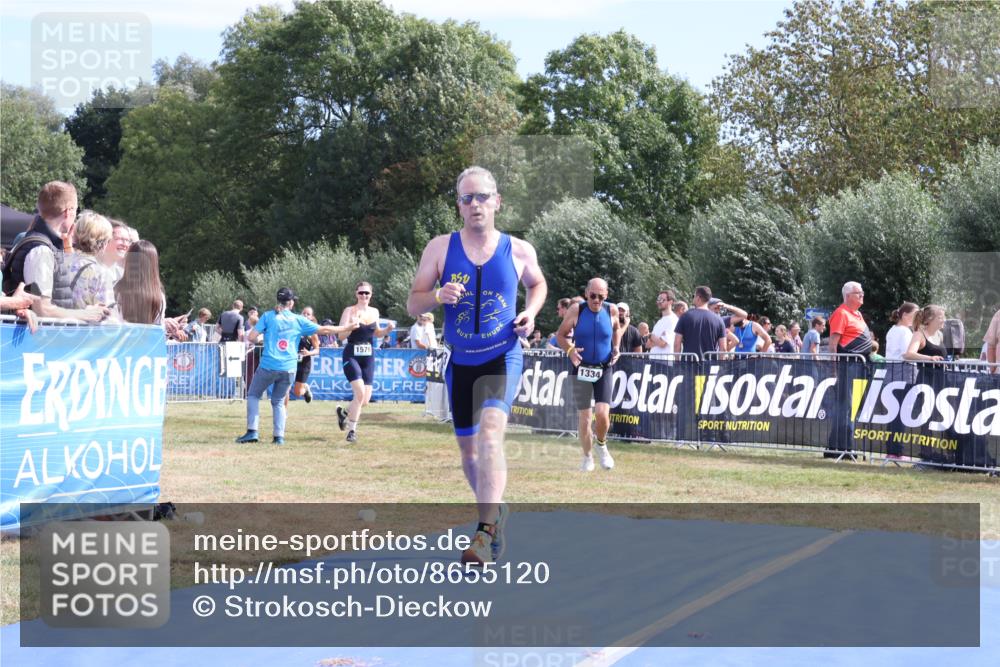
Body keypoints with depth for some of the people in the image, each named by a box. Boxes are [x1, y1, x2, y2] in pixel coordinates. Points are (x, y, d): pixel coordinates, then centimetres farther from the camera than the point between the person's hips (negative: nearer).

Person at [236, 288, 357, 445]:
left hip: (268, 366, -2)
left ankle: (252, 432, 2)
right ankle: (279, 436, 6)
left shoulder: (268, 316, 0)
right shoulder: (298, 320, 5)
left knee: (253, 395, 15)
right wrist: (346, 328, 20)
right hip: (289, 369, 2)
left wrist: (257, 340, 18)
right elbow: (324, 330, 9)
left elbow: (251, 337, -6)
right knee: (279, 401, 17)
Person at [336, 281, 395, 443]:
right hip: (351, 355, -5)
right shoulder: (350, 311, -6)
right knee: (360, 392, -20)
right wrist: (351, 326, -31)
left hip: (369, 357, 5)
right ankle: (352, 430, -6)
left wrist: (387, 330, 3)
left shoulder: (374, 312, 8)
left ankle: (344, 412, 34)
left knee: (365, 400, 4)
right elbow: (341, 335, -12)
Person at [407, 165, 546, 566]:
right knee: (468, 447, 12)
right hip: (460, 362, 3)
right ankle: (494, 509, 38)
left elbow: (537, 283, 20)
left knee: (490, 430, -25)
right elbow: (412, 305, 1)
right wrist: (438, 296, -21)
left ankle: (486, 531, -29)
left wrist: (531, 312, -1)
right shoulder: (440, 248, -1)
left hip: (503, 357, -3)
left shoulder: (519, 251, -1)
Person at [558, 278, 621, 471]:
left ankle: (601, 444, 17)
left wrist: (616, 348, 3)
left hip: (604, 369, 1)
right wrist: (570, 350, -18)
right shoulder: (576, 310, -8)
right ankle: (587, 457, 20)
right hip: (581, 369, 0)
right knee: (585, 417, 1)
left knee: (602, 413, -14)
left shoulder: (611, 310, -3)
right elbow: (561, 334, 1)